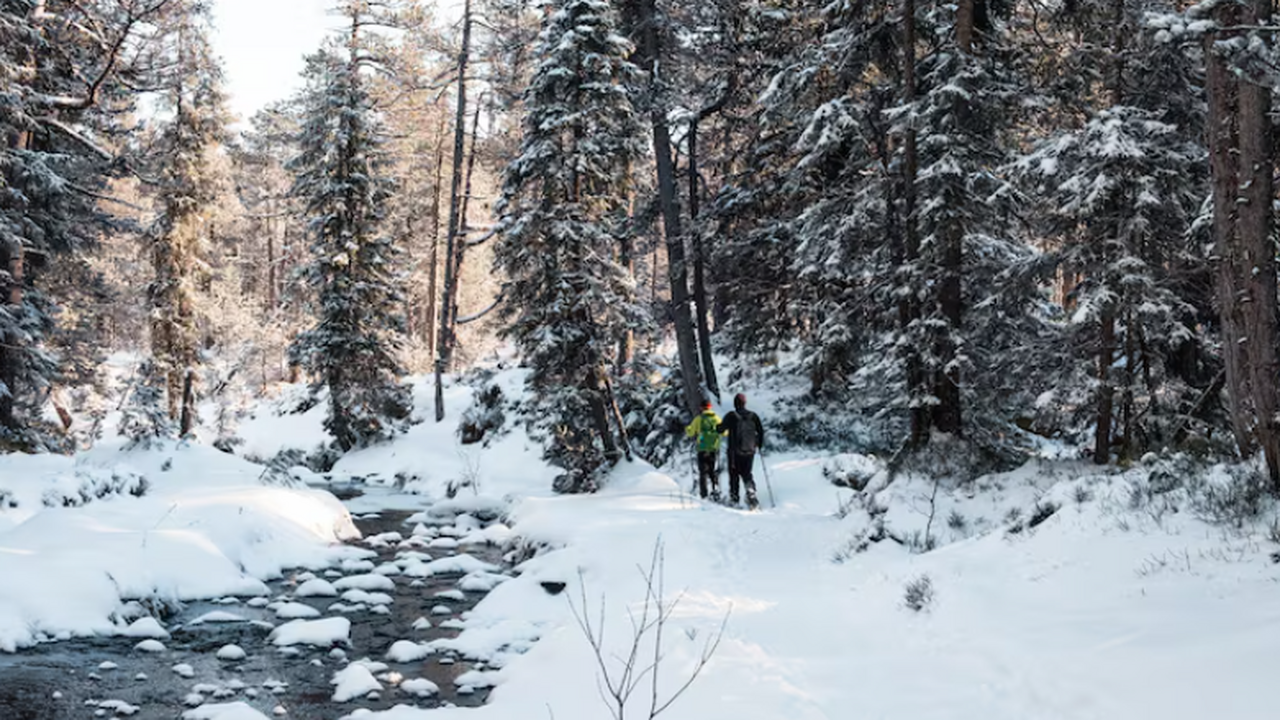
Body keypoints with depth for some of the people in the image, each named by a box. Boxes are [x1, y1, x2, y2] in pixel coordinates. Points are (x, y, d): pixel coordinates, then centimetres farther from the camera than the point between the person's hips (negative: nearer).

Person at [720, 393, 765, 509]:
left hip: (735, 452, -3)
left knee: (734, 475, 9)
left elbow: (721, 429, -4)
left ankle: (734, 498, 10)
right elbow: (761, 431, 5)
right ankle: (751, 494, -8)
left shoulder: (731, 416, -10)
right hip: (749, 451, 3)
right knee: (747, 474, 13)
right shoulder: (753, 416, 0)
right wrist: (760, 445, 19)